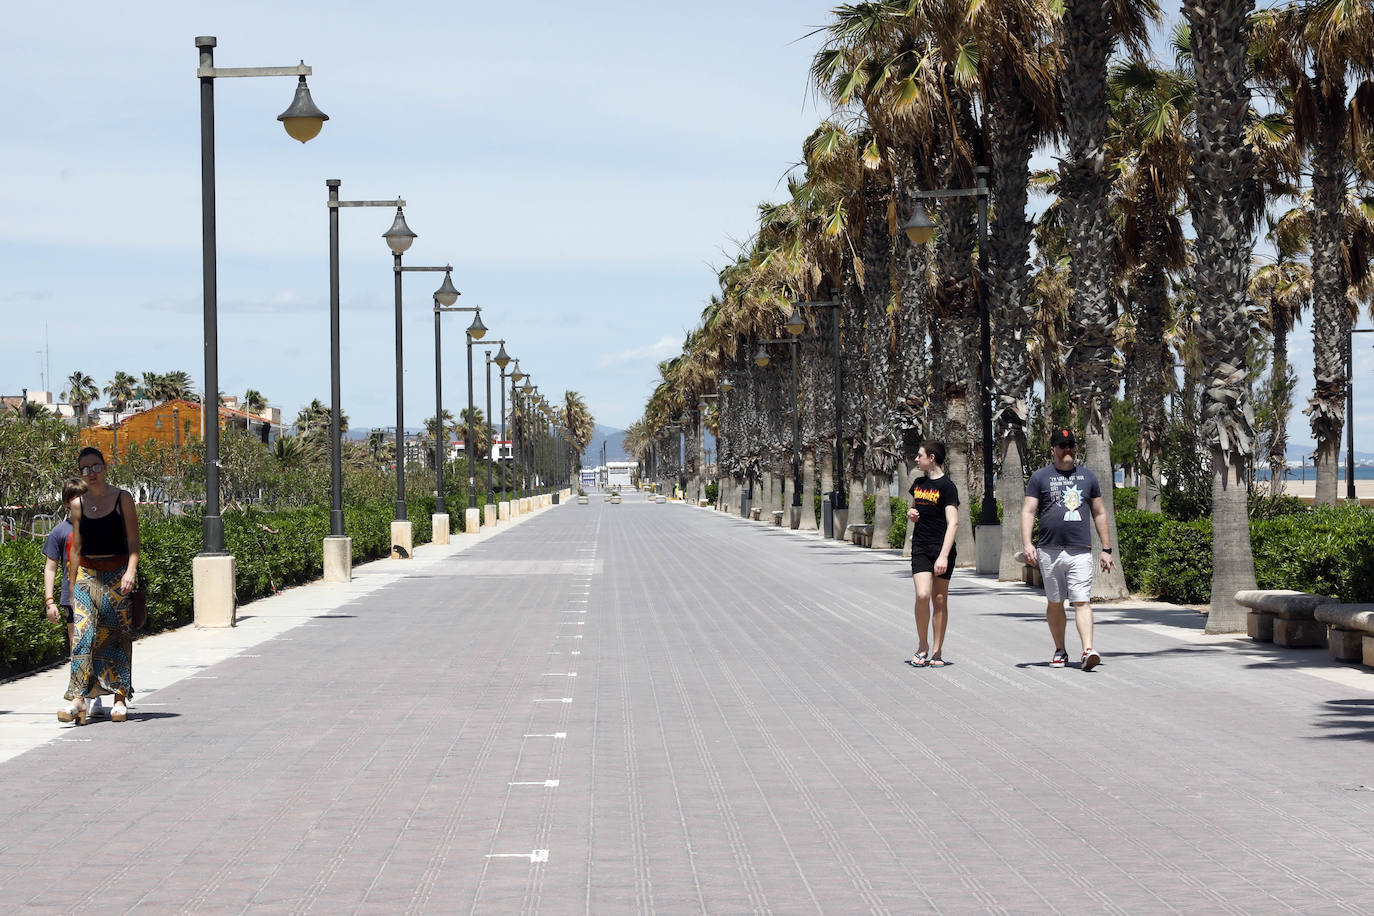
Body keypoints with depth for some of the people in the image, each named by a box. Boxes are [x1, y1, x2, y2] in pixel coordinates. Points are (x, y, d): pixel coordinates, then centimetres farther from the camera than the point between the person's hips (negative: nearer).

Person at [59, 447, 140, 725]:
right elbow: (76, 548, 14)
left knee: (118, 636, -1)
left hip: (117, 574, -2)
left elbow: (133, 541, -3)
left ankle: (120, 699, 5)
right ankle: (79, 698, -18)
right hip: (87, 575, 2)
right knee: (83, 634, -11)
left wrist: (131, 571, -18)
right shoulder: (78, 504, 9)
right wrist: (72, 585, 12)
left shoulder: (122, 499, 0)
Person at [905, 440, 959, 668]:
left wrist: (944, 555, -23)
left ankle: (937, 652, 8)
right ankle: (923, 646, 2)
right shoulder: (918, 484, 13)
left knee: (940, 599, 2)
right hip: (920, 548, 4)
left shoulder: (946, 486, -7)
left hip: (942, 549, -4)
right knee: (922, 595, -12)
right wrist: (910, 515, 3)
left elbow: (952, 523, -14)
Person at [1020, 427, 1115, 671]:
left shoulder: (1087, 476, 14)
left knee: (1082, 601, -11)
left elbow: (1099, 514, 19)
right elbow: (1028, 512, 2)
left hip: (1080, 551, 0)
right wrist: (1027, 543, -12)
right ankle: (1060, 651, 19)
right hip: (1049, 550, 0)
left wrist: (1106, 549, 15)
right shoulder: (1040, 477, 7)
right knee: (1054, 603, 7)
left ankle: (1088, 651, -21)